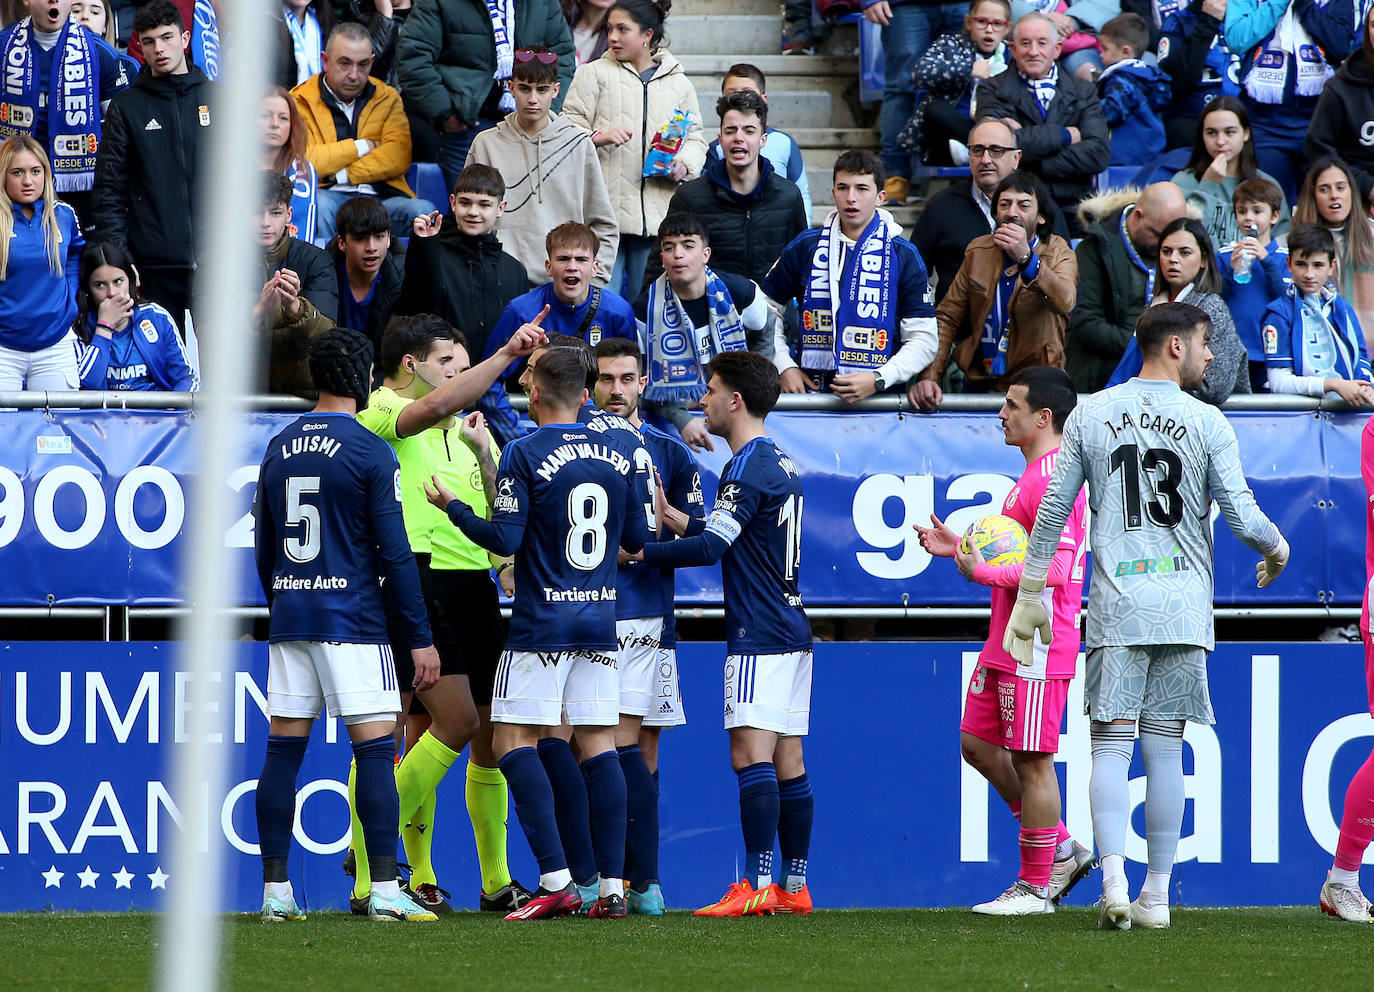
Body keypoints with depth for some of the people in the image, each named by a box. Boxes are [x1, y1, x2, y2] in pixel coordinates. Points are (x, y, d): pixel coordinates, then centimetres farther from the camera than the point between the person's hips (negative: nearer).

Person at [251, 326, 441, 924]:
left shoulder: (279, 449, 10)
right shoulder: (370, 453, -8)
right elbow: (395, 554, -10)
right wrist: (421, 638, -6)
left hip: (288, 619, 6)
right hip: (352, 620, -6)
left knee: (283, 751, 7)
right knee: (375, 749, -5)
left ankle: (275, 890, 7)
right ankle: (385, 891, -10)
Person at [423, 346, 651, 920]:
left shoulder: (525, 454, -10)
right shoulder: (620, 454, 6)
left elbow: (504, 539, -13)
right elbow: (638, 538, 12)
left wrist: (451, 507, 2)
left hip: (541, 625, -5)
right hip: (601, 623, 5)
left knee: (514, 741, -1)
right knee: (598, 744, 7)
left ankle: (556, 879, -12)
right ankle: (612, 887, 1)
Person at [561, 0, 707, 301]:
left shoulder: (678, 83, 14)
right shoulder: (595, 74, 7)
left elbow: (695, 138, 17)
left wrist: (684, 164, -4)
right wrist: (599, 138, -17)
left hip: (656, 214, 2)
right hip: (604, 206, -2)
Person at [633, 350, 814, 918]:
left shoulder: (748, 468, -13)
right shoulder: (782, 464, 18)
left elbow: (710, 547, -18)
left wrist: (639, 554, -11)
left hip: (758, 636, -10)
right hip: (791, 629, 10)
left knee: (751, 756, -13)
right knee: (788, 764, 9)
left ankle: (757, 886, -19)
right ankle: (795, 886, 9)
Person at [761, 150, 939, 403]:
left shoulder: (904, 256, 5)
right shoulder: (805, 247, 11)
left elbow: (924, 339, 3)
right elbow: (767, 307, 22)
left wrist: (878, 380, -10)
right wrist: (784, 366, 9)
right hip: (813, 391, 1)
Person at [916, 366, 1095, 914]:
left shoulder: (1051, 480, -17)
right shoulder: (1035, 475, 17)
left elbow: (1055, 566, -25)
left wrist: (984, 571, -24)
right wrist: (961, 549, 15)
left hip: (1036, 647, -11)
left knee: (1030, 762, -4)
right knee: (978, 744, 14)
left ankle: (1035, 886, 4)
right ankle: (1062, 849, 21)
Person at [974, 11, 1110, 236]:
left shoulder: (1083, 92, 16)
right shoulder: (993, 90, 9)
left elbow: (1099, 153, 0)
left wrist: (1031, 163, -8)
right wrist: (1064, 135, -4)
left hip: (1071, 210, 3)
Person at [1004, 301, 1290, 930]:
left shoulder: (1090, 415, 4)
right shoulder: (1207, 424, -1)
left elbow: (1052, 512, 5)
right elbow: (1243, 517, -3)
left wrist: (1030, 595, 14)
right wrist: (1276, 549, 19)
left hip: (1115, 606, 0)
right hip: (1183, 607, 0)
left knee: (1112, 744, -1)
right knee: (1165, 748, 5)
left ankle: (1114, 881, -17)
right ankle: (1157, 895, 7)